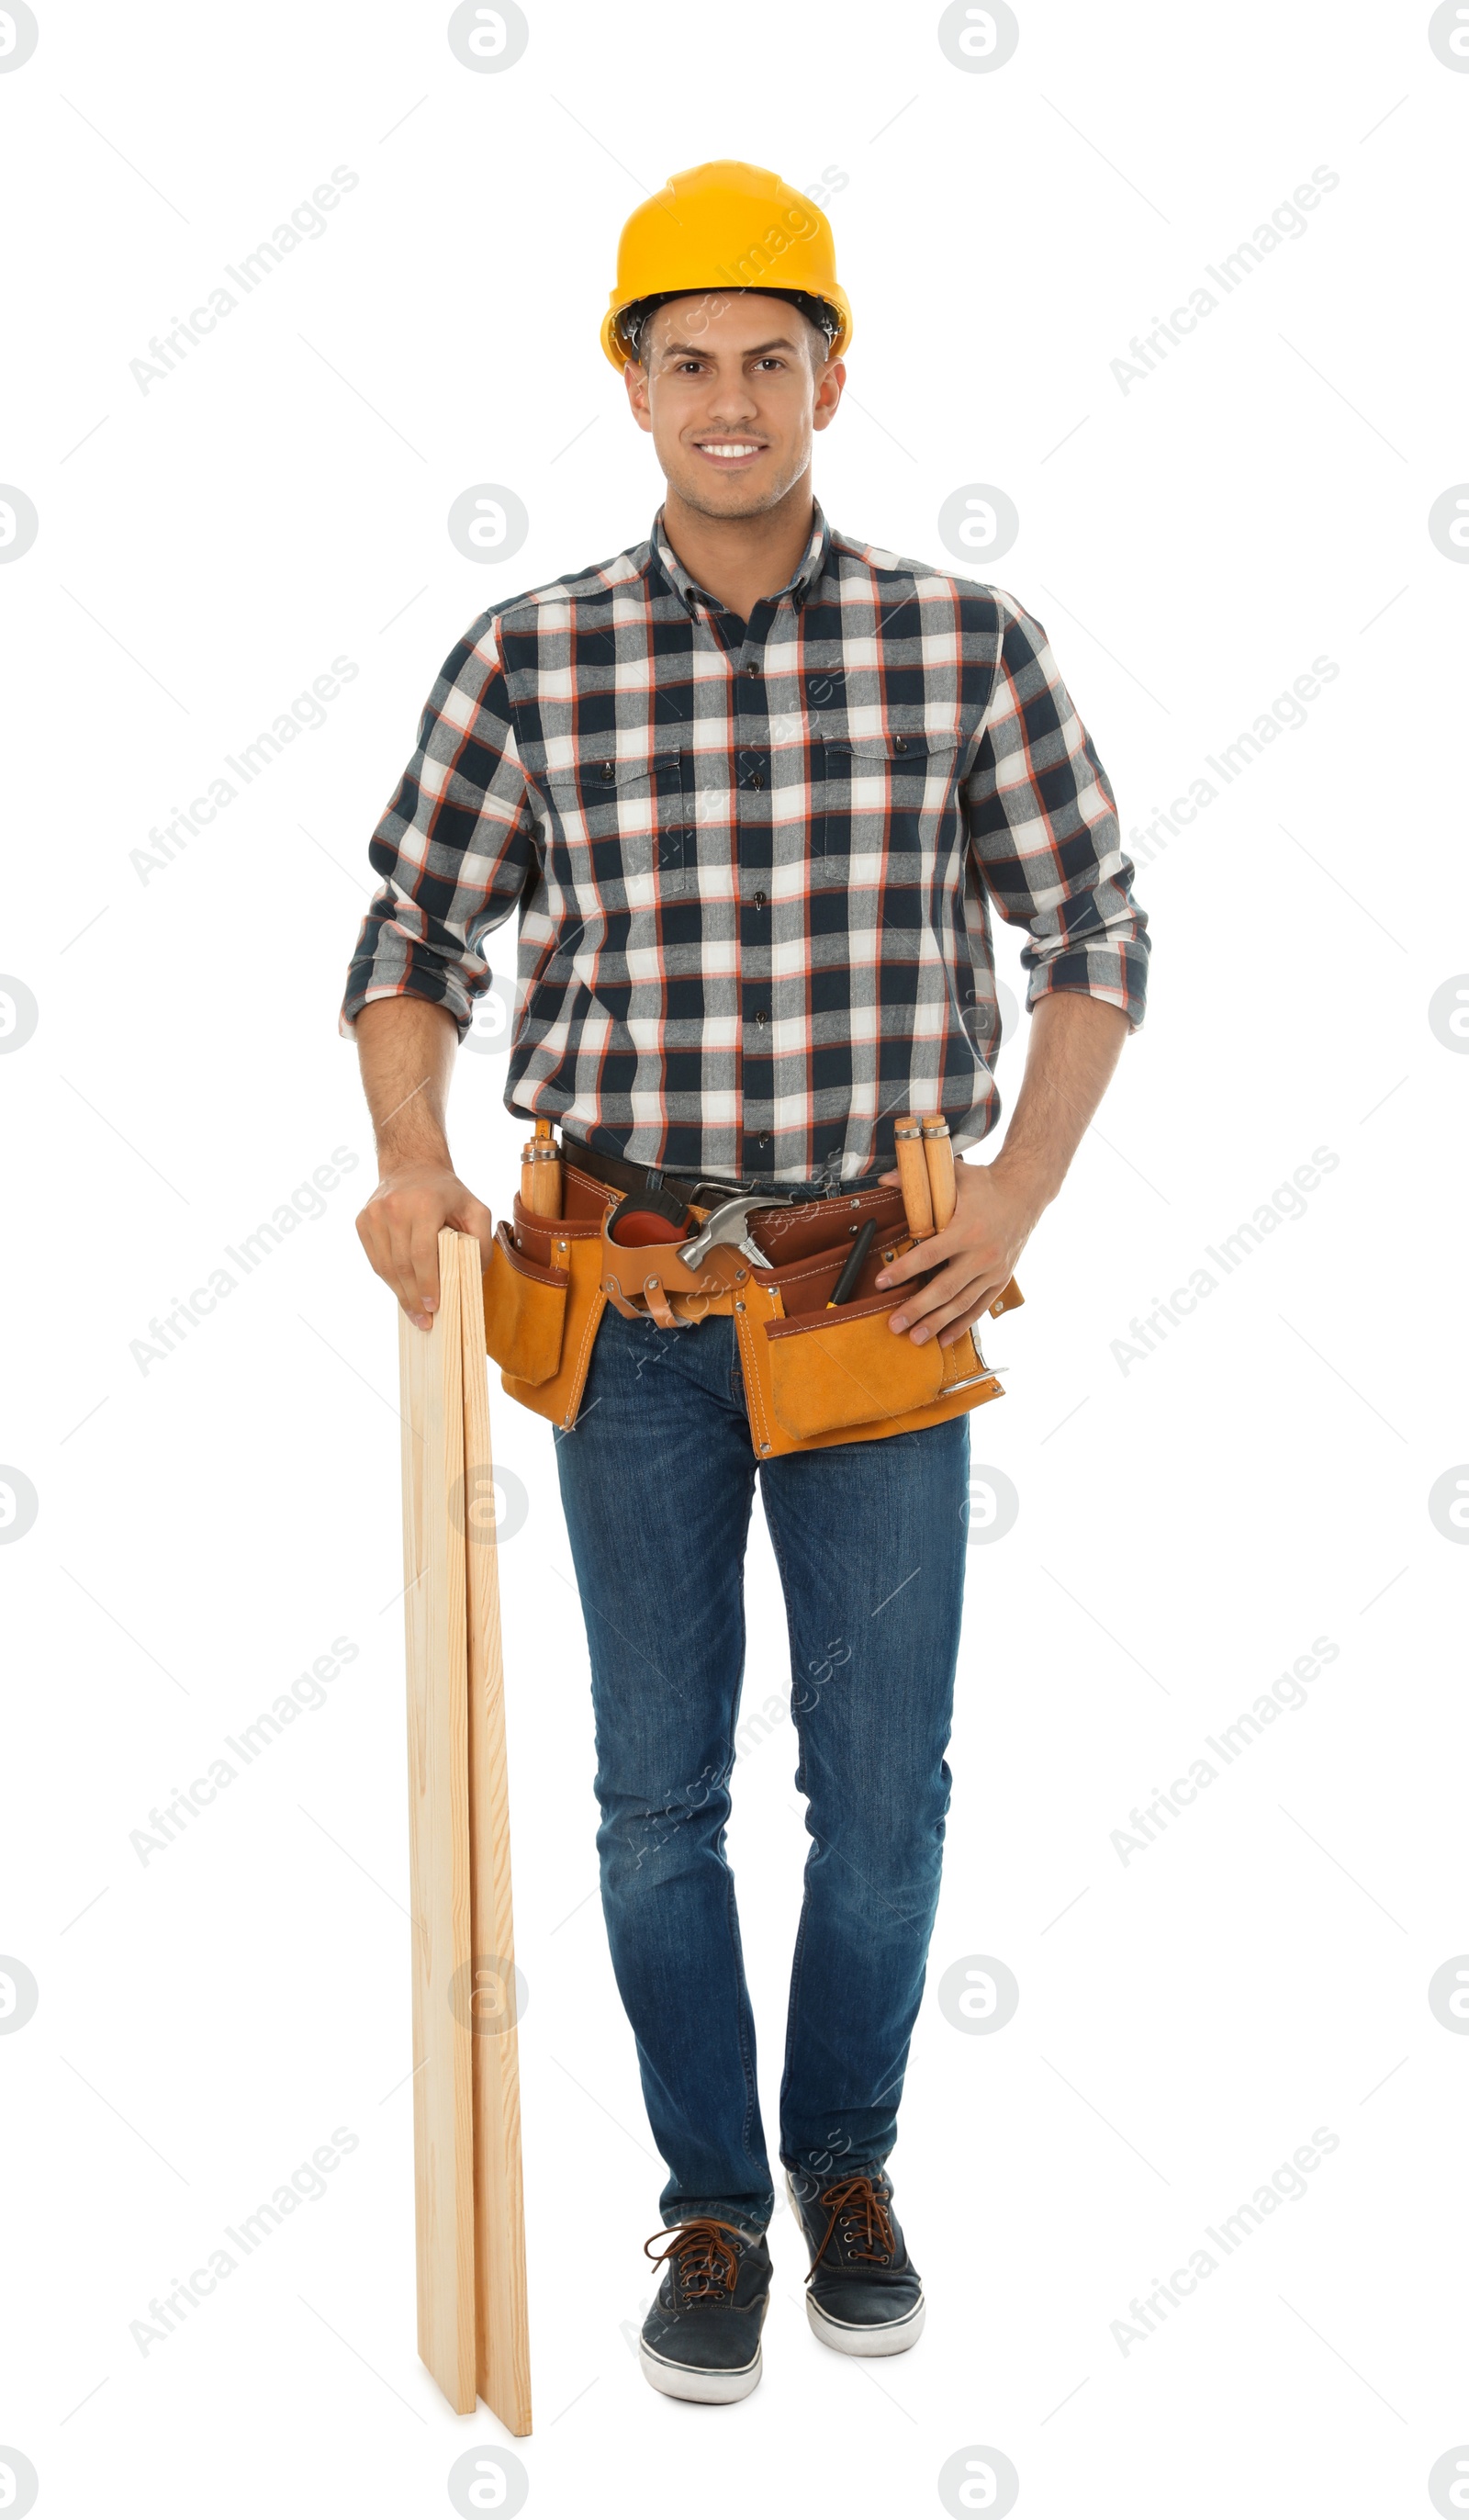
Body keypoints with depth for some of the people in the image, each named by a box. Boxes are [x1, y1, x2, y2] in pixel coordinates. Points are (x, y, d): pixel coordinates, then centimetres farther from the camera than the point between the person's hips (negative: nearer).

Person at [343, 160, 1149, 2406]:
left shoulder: (963, 642, -4)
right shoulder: (530, 661, -3)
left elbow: (1095, 934, 5)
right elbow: (415, 940, 4)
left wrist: (1014, 1208, -4)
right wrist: (410, 1160, -13)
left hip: (879, 1294, 0)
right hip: (633, 1297, 0)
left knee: (884, 1780, 9)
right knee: (660, 1789, 8)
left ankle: (847, 2159, 33)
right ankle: (712, 2208, 26)